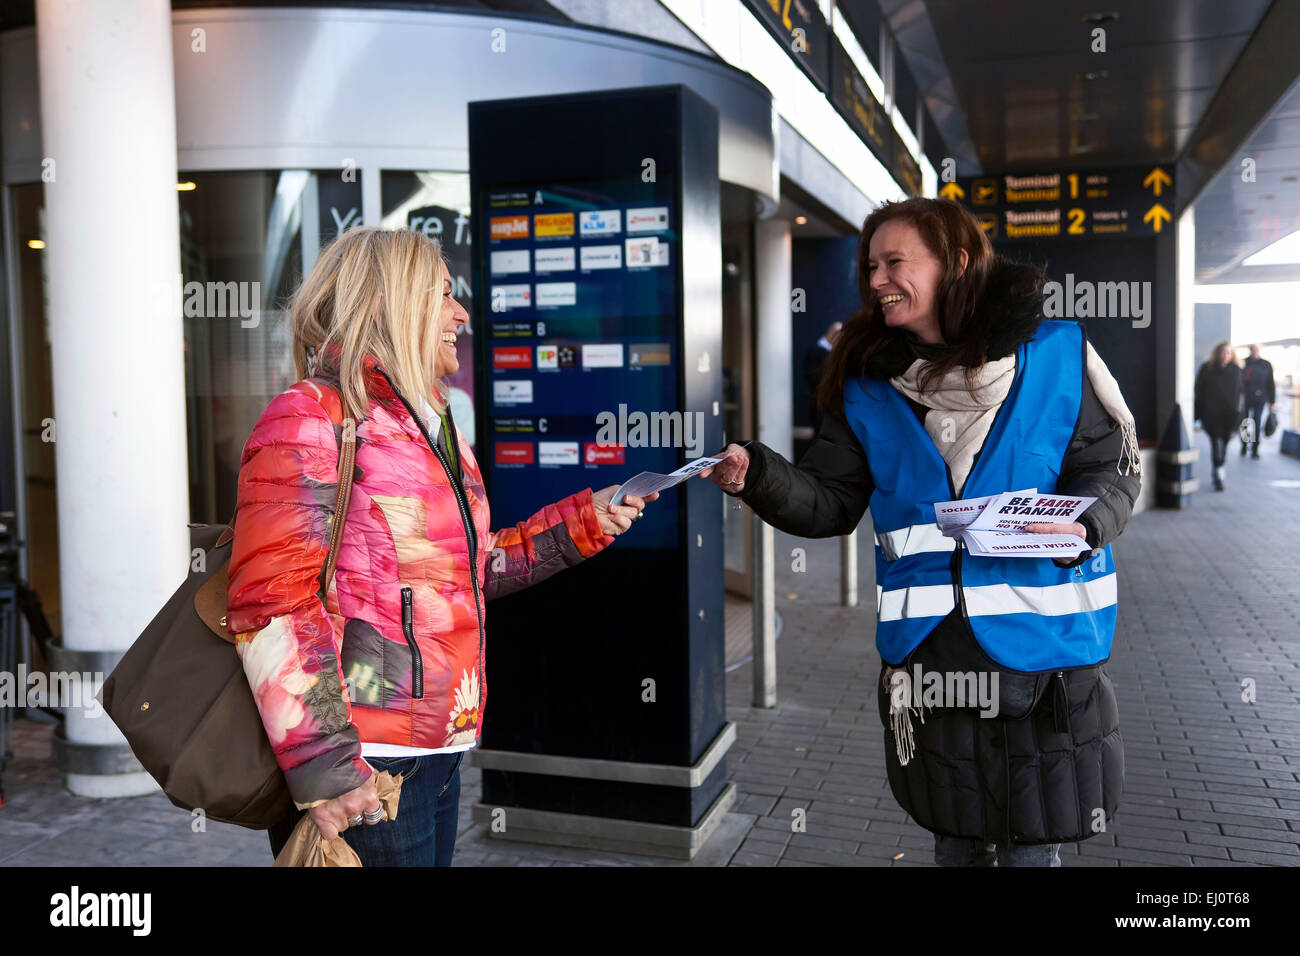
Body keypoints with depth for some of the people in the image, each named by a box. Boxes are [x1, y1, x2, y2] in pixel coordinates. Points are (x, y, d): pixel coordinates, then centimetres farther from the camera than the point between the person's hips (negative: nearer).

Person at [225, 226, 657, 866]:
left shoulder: (433, 429, 15)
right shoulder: (309, 419, -11)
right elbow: (270, 604, -19)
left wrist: (582, 523, 16)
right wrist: (322, 772, -23)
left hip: (438, 755, 8)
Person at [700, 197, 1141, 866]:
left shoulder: (1051, 352, -3)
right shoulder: (866, 384, 4)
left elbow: (1111, 467, 2)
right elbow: (830, 503, 3)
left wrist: (1083, 526, -18)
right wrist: (757, 474, -14)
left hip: (1042, 637, -2)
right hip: (928, 650, 2)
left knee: (1034, 841, 9)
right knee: (955, 838, 16)